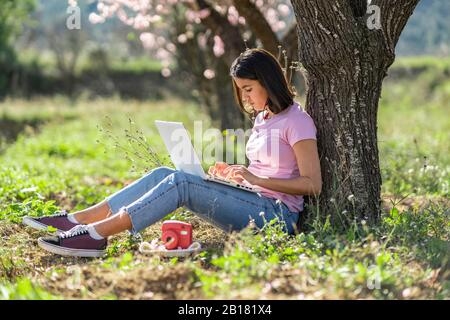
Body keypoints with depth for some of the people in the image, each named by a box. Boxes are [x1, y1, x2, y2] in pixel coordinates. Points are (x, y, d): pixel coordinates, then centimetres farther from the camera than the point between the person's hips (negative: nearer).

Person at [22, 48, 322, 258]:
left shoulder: (296, 120, -7)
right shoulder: (262, 117, 19)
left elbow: (313, 184, -13)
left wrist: (257, 179, -18)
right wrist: (235, 173, 6)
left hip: (277, 214, -8)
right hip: (254, 204, 8)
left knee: (180, 182, -25)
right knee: (164, 174, -9)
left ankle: (95, 236, -31)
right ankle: (78, 220, -15)